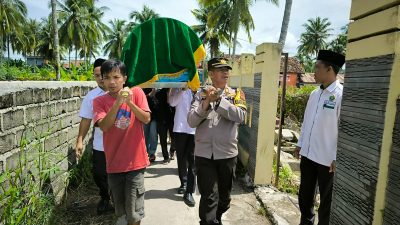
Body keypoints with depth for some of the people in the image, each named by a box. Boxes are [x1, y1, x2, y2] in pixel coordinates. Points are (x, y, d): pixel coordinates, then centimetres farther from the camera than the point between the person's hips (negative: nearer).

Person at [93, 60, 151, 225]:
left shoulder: (136, 92, -3)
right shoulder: (99, 101, -1)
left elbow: (146, 119, -11)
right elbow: (104, 126, -16)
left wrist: (129, 102, -23)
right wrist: (118, 102, -25)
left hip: (135, 161, -2)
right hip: (114, 162, 2)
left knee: (134, 212, 2)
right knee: (120, 209, 19)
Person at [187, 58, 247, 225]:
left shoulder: (236, 94, 2)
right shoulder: (201, 94, 1)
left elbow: (240, 116, -15)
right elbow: (191, 121, -8)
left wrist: (218, 99, -21)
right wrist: (207, 102, -20)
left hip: (227, 153, 2)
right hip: (204, 154, -2)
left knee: (224, 196, 19)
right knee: (208, 197, -3)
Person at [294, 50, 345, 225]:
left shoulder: (341, 95, -15)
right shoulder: (314, 94, 6)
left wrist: (337, 158, -16)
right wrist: (300, 144, 14)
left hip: (327, 158, -7)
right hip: (307, 154, 7)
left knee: (326, 200, 13)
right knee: (305, 194, 21)